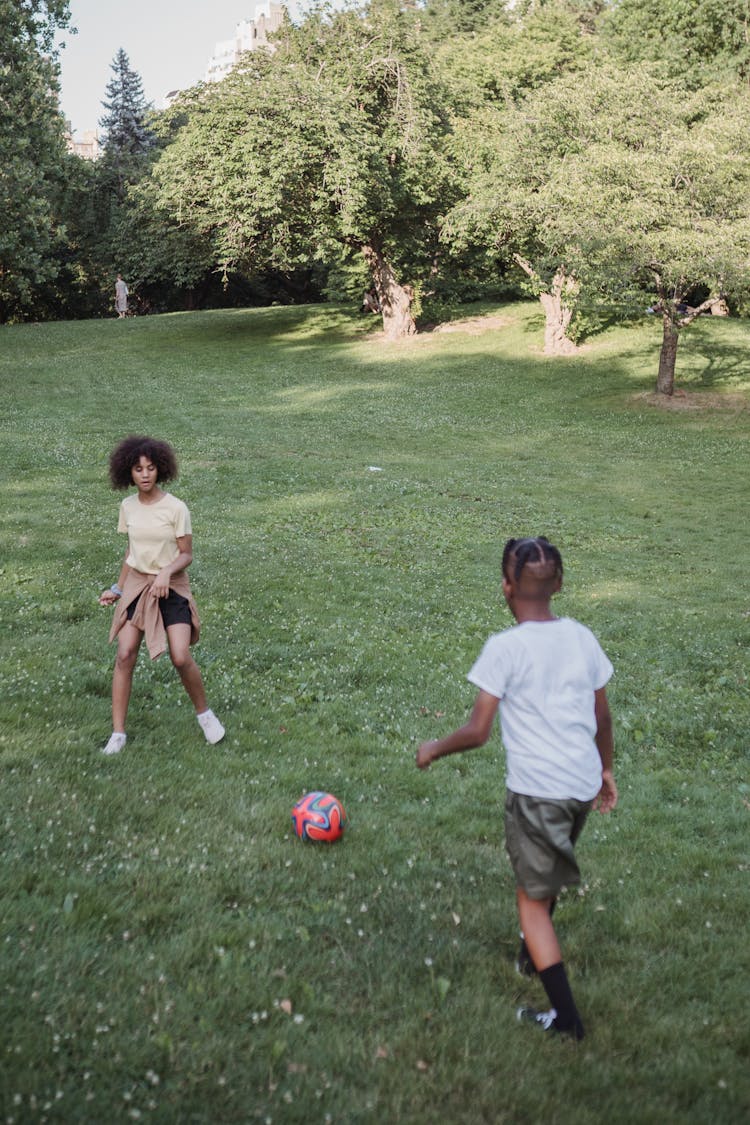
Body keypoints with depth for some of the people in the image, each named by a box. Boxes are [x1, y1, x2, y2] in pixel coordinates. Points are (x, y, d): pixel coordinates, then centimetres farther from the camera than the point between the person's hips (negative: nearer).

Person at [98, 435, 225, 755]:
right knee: (125, 656, -4)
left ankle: (204, 713, 14)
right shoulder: (128, 506, 1)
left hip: (171, 587, -4)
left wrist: (166, 572, -27)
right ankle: (118, 733, 5)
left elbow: (186, 555, -8)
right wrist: (117, 589, 12)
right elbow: (131, 551, 13)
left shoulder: (176, 508, -12)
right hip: (136, 585, 4)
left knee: (181, 658, -13)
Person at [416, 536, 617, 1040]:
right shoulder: (582, 637, 1)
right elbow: (602, 718, 10)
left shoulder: (504, 648, -15)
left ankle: (566, 1016, 12)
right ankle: (534, 953, 48)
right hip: (584, 784, 6)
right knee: (547, 874, 30)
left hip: (536, 790, -6)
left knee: (533, 898, 9)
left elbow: (477, 732, -13)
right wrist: (606, 770, 25)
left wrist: (434, 749, 5)